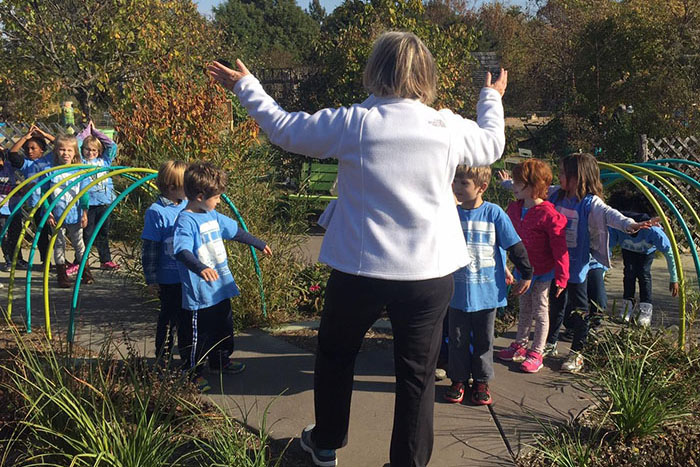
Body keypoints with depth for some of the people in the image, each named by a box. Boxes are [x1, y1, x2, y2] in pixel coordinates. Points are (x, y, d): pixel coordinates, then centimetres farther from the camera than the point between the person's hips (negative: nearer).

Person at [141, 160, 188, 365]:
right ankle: (162, 360, 25)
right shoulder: (156, 212, -16)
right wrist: (151, 278, -11)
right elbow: (149, 248, -12)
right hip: (169, 279, -6)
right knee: (168, 319, 9)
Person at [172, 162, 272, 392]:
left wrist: (259, 244, 31)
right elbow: (182, 250, -34)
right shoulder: (185, 221, -19)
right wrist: (200, 268, -51)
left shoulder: (213, 216, 8)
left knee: (224, 328, 24)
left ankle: (220, 361, 43)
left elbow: (236, 232, 23)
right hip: (199, 293, -9)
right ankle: (192, 372, 19)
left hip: (221, 288, 9)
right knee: (198, 335, 3)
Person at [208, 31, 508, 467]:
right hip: (431, 272, 1)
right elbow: (492, 145, 17)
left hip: (360, 270, 0)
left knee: (336, 354, 23)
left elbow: (285, 128, 3)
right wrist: (492, 99, 36)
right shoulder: (449, 127, -4)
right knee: (418, 373, 13)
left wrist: (246, 87, 19)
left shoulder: (352, 123, -9)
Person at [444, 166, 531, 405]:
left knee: (483, 340, 12)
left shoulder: (494, 213, -9)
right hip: (458, 292, 2)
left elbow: (515, 246, -1)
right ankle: (459, 380, 24)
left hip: (487, 291, -2)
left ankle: (481, 381, 26)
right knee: (458, 339, 9)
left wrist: (526, 275, 2)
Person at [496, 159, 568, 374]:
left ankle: (536, 353, 16)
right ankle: (519, 346, 31)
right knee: (524, 310, 19)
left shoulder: (548, 215, -23)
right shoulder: (514, 209, -2)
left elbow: (560, 249, -20)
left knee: (540, 312, 6)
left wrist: (561, 277, -19)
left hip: (543, 272, -6)